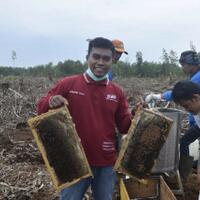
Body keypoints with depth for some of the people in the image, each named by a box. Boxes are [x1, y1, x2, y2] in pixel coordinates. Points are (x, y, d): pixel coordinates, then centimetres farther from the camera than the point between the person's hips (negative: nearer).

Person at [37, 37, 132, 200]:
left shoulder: (117, 92, 2)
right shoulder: (68, 84, -6)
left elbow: (125, 126, 6)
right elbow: (41, 110, -2)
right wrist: (50, 103, -23)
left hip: (106, 164, 3)